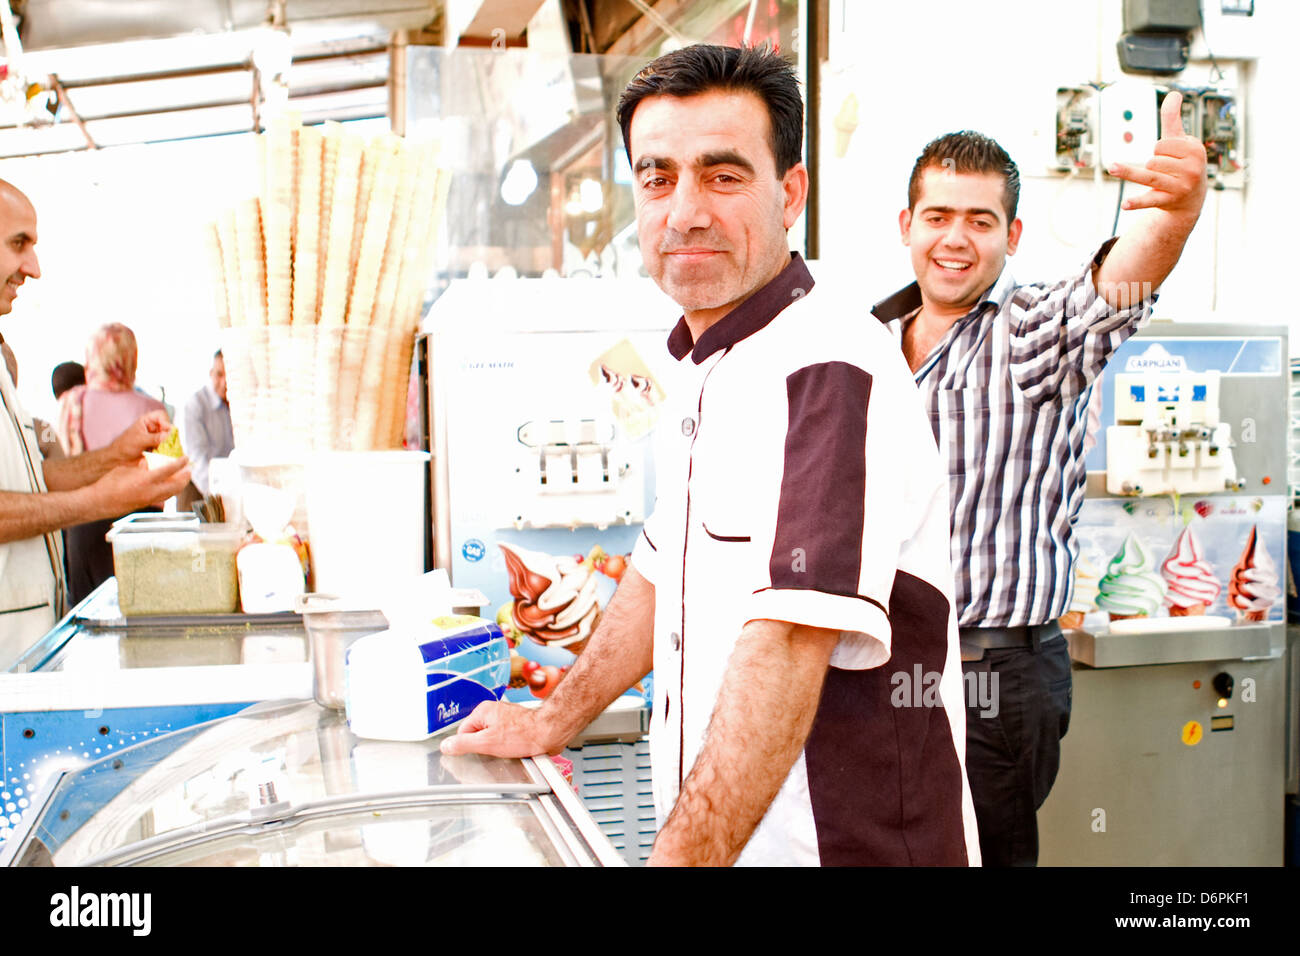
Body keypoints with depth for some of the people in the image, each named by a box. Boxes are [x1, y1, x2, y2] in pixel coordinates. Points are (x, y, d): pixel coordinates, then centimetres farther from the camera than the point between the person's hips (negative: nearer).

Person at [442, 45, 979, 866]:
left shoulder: (830, 372, -23)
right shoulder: (705, 373, 7)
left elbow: (786, 653, -31)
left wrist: (678, 857, -33)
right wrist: (552, 724, 20)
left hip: (850, 841, -8)